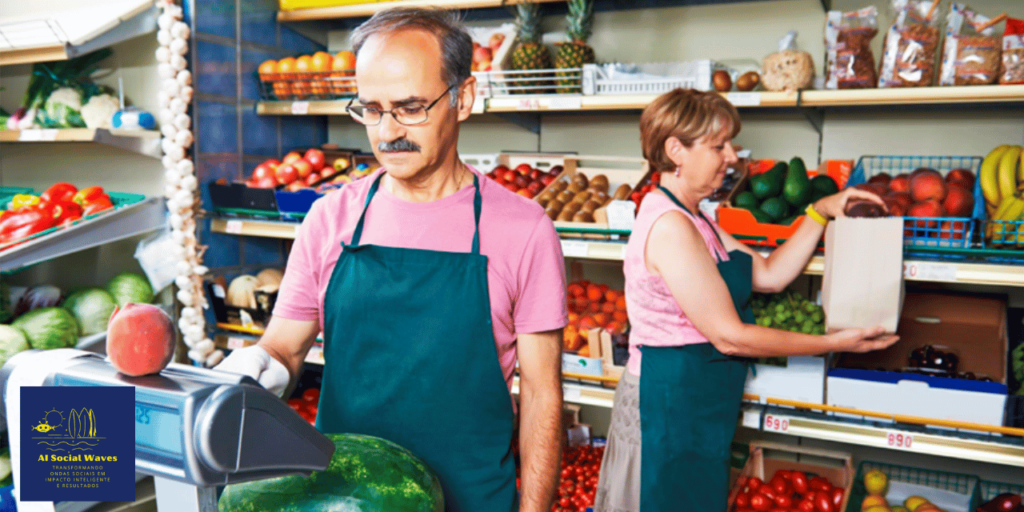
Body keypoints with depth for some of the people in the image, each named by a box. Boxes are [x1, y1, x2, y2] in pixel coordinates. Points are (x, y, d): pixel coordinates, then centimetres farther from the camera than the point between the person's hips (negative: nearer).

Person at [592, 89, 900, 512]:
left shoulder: (692, 220, 11)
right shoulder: (669, 226, -23)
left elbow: (769, 274, 11)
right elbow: (730, 336, -21)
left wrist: (821, 213, 5)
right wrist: (832, 343, -13)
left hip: (693, 409, 10)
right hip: (669, 409, -10)